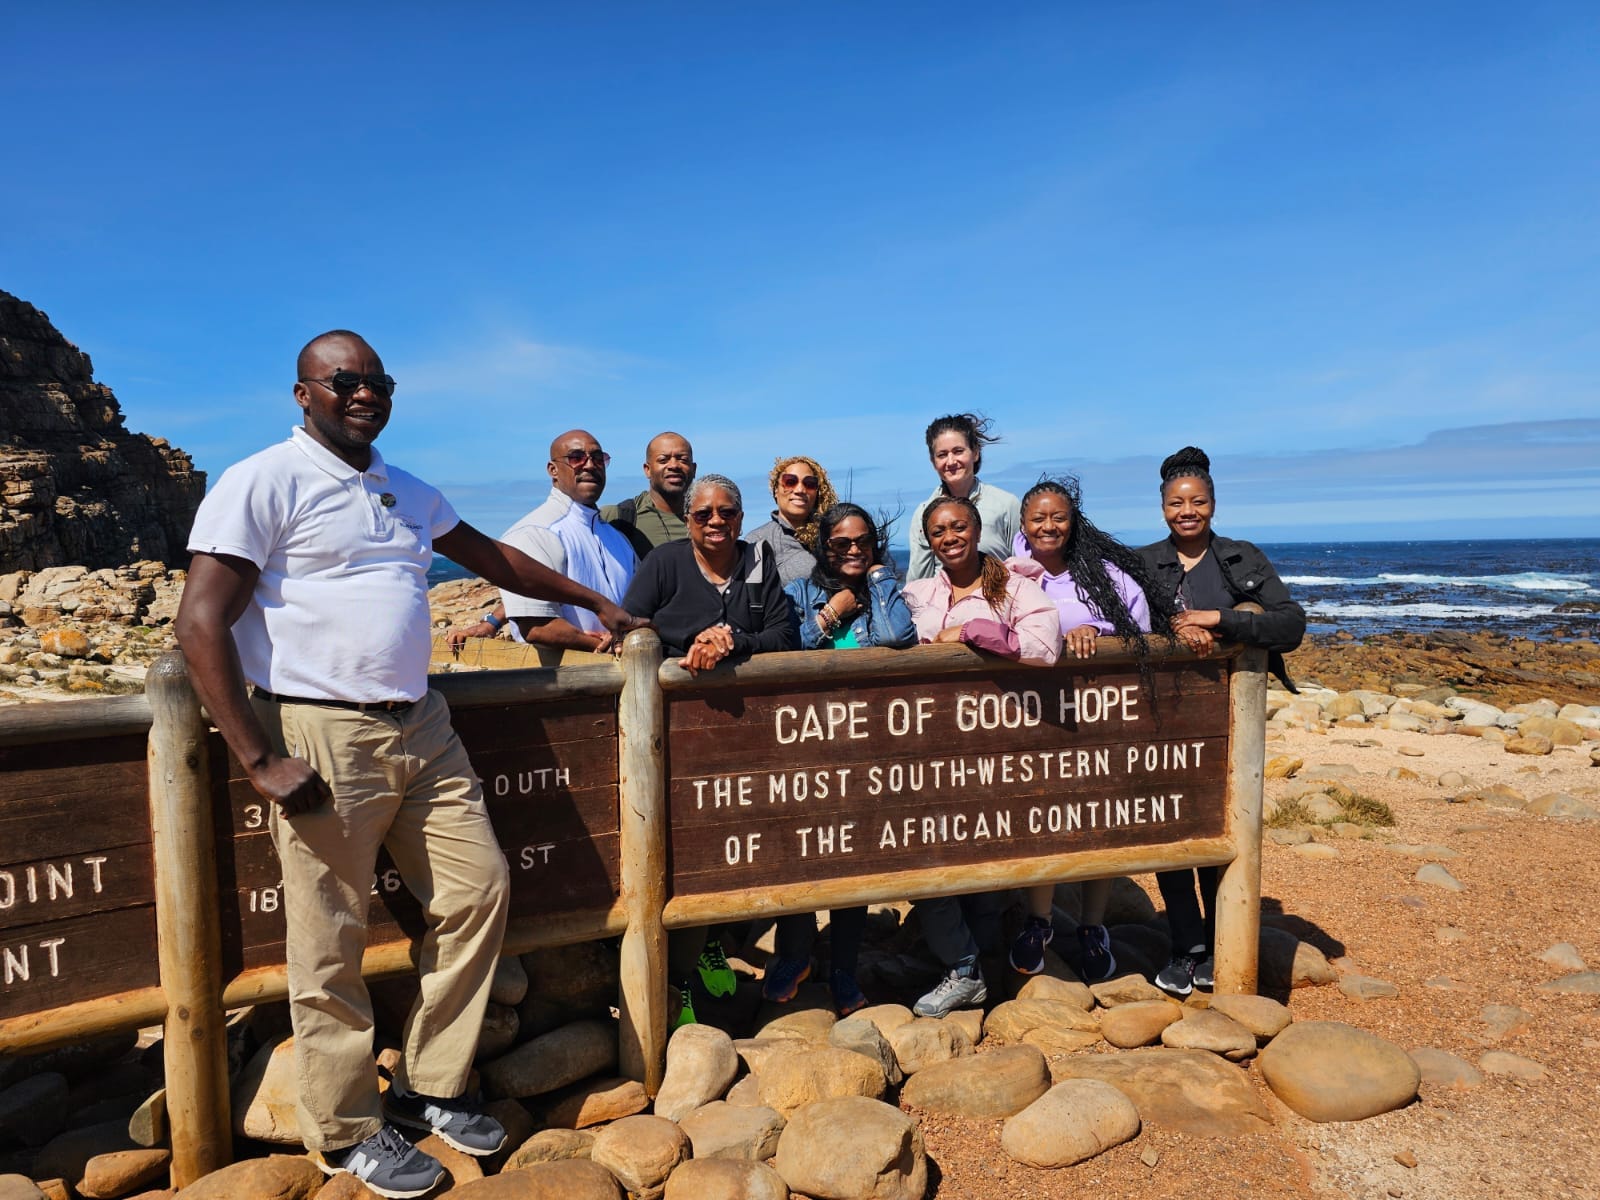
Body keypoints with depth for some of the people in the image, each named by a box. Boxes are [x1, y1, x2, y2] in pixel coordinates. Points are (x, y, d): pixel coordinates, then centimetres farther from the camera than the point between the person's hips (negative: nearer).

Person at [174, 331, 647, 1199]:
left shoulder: (407, 492, 15)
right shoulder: (262, 483, -6)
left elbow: (494, 558, 26)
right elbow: (202, 622, -12)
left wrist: (597, 604, 30)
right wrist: (258, 761, -17)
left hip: (422, 728, 7)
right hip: (324, 738, -7)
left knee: (478, 890, 8)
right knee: (331, 948, 2)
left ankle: (430, 1088, 25)